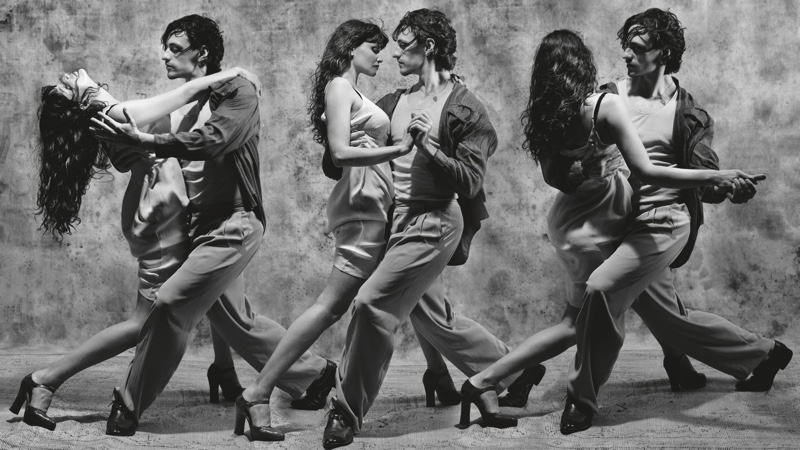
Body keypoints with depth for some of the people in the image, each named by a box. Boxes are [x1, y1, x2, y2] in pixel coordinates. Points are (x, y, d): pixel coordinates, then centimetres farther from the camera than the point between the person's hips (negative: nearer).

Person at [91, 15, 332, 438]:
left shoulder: (237, 93, -8)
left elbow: (210, 141, -26)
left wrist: (145, 140, -33)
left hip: (233, 224, -9)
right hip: (201, 225, 9)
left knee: (170, 304, -16)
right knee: (234, 319, 16)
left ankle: (128, 409, -7)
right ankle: (313, 372, 32)